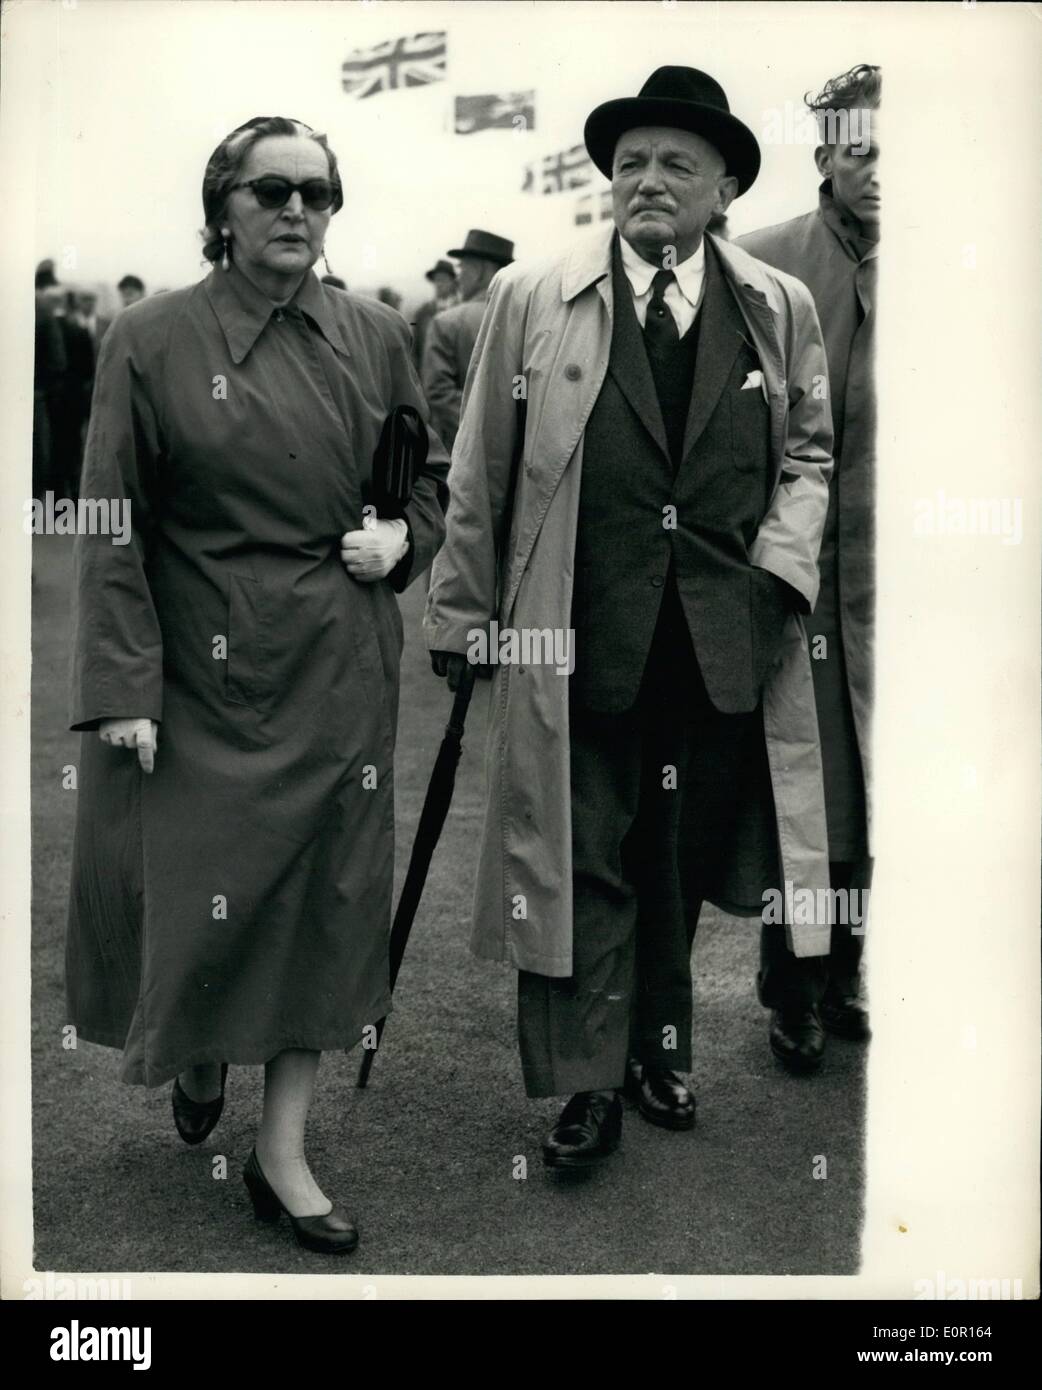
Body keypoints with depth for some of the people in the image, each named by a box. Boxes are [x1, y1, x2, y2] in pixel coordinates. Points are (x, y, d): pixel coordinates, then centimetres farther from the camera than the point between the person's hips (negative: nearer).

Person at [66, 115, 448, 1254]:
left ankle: (282, 1152, 20)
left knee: (324, 900, 6)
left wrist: (401, 537, -4)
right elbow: (110, 531, -6)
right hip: (205, 676, -3)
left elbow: (430, 476, 18)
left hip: (342, 677, 3)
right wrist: (123, 687, -12)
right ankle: (197, 1057, 39)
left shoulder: (376, 338, 5)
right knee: (200, 893, 3)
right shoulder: (151, 342, -5)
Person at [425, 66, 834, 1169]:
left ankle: (659, 1046, 32)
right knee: (581, 860, 2)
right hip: (577, 633, -2)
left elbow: (807, 454, 16)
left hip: (726, 640, 2)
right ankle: (585, 1085, 13)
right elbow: (480, 473, 4)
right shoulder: (531, 298, 2)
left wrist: (780, 563, -1)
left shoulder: (779, 309, 7)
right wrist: (461, 613, 6)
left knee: (680, 861, 13)